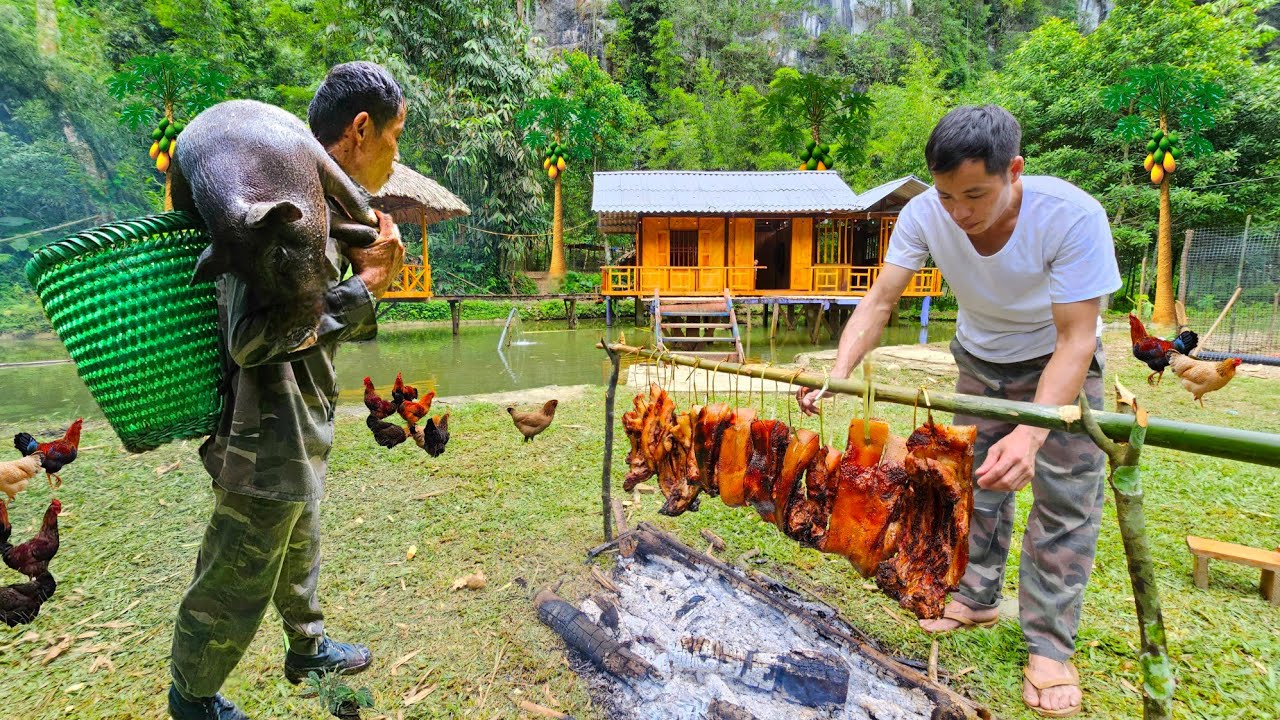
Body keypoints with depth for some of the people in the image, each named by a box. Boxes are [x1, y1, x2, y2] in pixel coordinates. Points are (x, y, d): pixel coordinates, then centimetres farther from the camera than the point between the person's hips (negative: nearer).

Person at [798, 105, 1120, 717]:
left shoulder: (1072, 216, -35)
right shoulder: (924, 214, -26)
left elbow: (1075, 339, -34)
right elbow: (879, 302, -26)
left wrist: (1032, 433, -46)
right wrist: (837, 374, -41)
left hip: (1060, 358, -3)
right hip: (980, 357, 3)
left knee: (1064, 495, -5)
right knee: (975, 479, 10)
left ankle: (1050, 646, 10)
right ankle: (976, 598, 29)